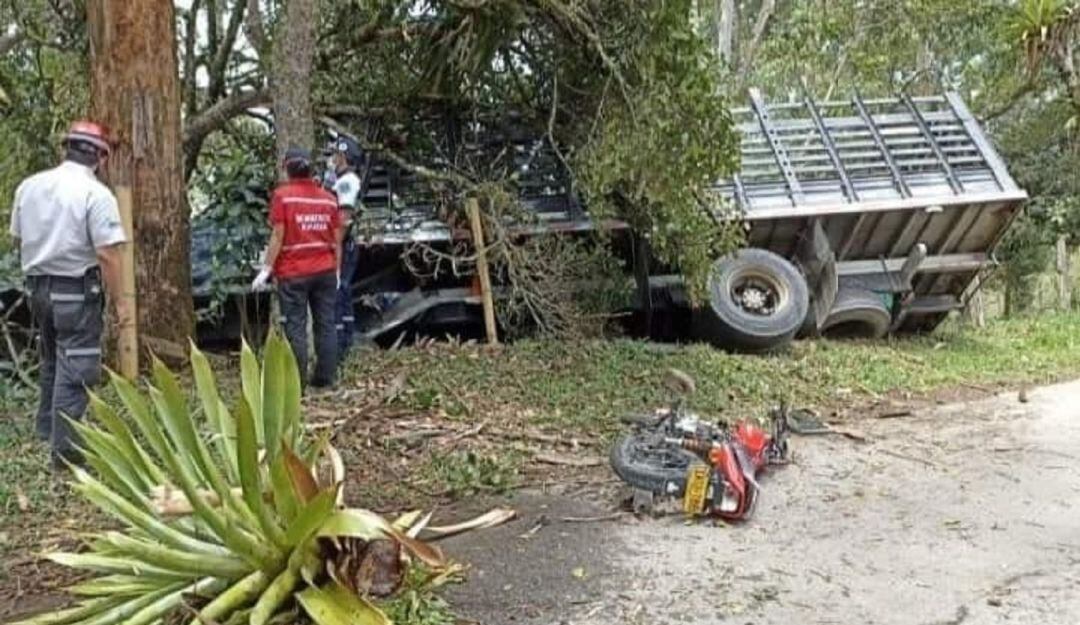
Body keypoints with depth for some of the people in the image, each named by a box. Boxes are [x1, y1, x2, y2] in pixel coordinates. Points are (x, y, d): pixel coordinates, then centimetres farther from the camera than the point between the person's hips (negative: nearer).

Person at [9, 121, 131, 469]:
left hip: (37, 285, 7)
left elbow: (17, 239, 15)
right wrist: (119, 301, -14)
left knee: (52, 358, 24)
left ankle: (47, 428, 37)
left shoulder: (29, 186, 5)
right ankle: (65, 450, 1)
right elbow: (108, 254, -20)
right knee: (75, 369, -1)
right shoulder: (96, 194, -15)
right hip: (76, 290, -7)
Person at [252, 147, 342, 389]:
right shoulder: (328, 198, 6)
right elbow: (337, 240, 7)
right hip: (325, 271, 4)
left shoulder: (282, 195, -6)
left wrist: (267, 269, -6)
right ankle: (325, 378, 13)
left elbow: (278, 236, -10)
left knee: (295, 328, 1)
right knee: (326, 325, 9)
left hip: (293, 273, -4)